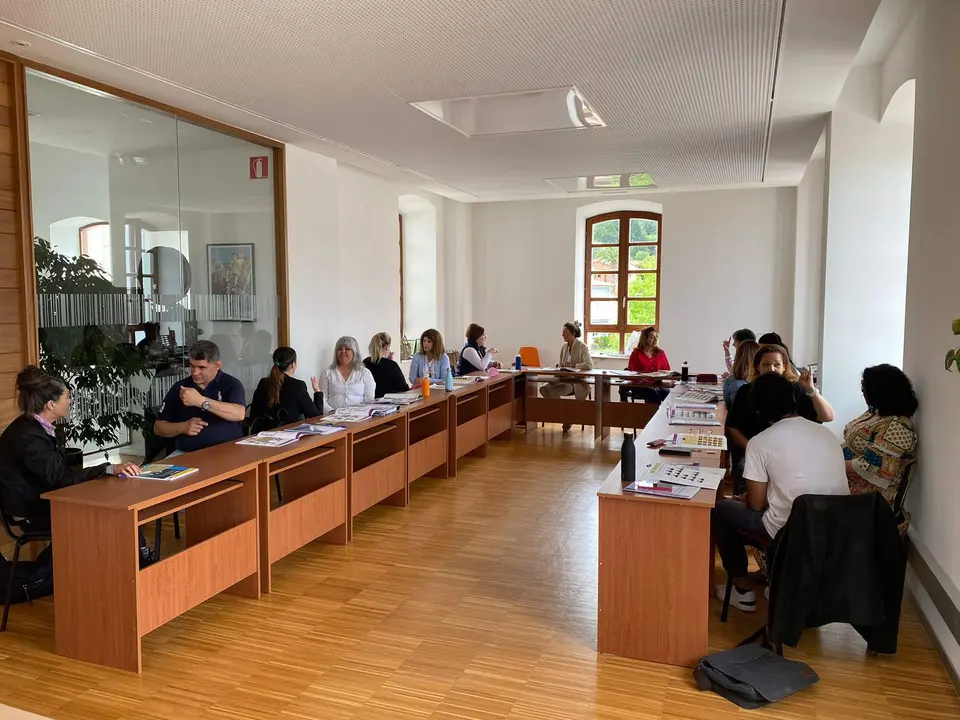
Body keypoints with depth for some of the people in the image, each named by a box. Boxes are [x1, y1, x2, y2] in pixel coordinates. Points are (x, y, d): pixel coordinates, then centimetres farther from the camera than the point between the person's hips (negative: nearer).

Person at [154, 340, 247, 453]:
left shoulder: (231, 384, 0)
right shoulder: (179, 388, 10)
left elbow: (239, 414, -20)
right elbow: (158, 427, 13)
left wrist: (201, 401, -25)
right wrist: (182, 427, -7)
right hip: (187, 454, 4)